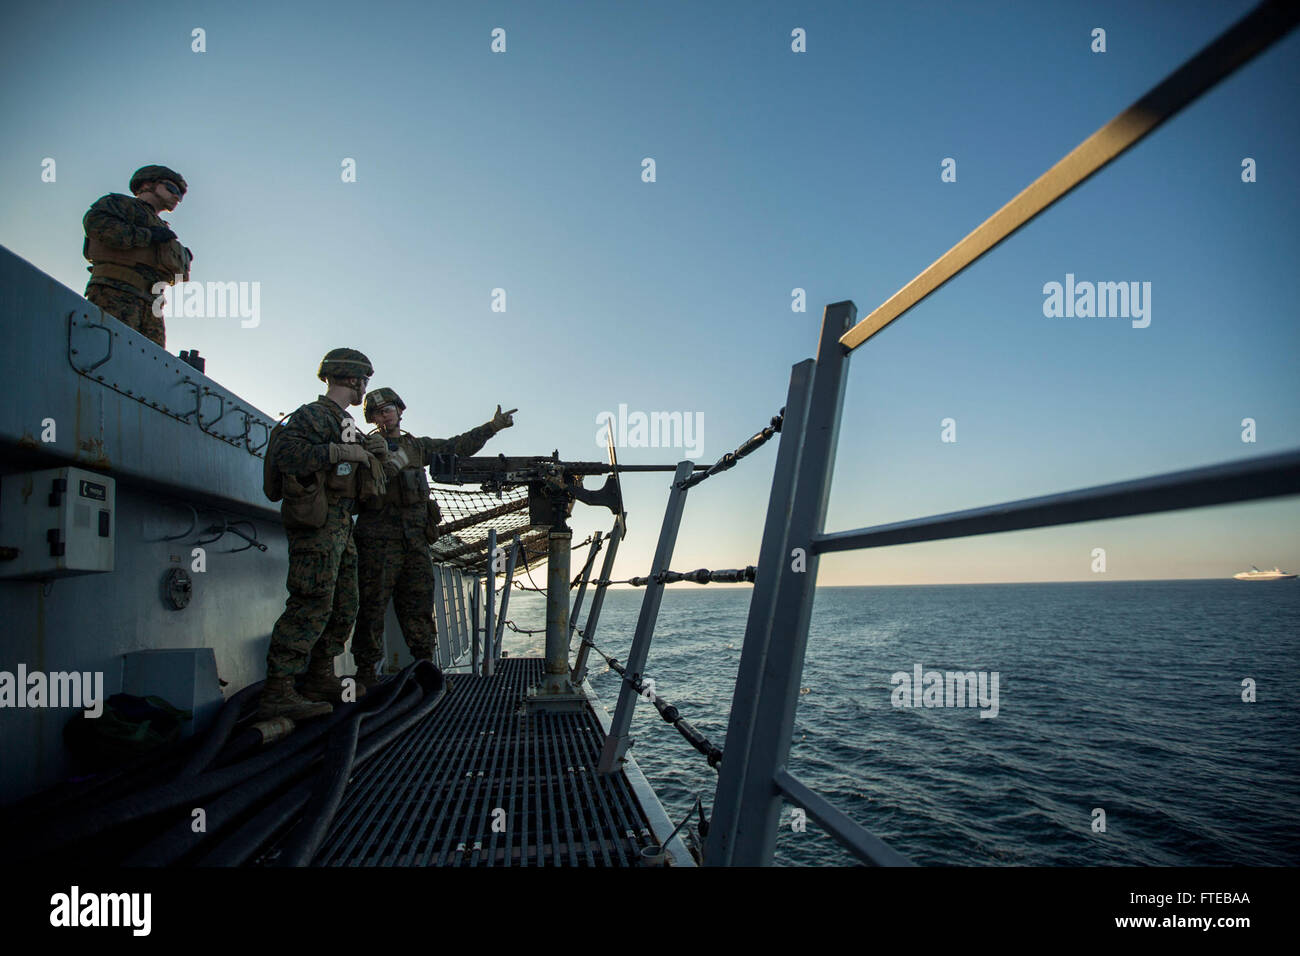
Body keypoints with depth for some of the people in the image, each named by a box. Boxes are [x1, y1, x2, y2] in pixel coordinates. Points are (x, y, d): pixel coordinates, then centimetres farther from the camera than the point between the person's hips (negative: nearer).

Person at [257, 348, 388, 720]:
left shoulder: (345, 422, 21)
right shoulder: (314, 415, -8)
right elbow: (281, 452, -24)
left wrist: (373, 451, 14)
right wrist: (343, 452, -24)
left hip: (340, 526, 10)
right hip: (316, 522, -10)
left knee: (344, 606, 13)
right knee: (312, 605, -13)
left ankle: (320, 678, 23)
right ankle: (277, 692, -9)